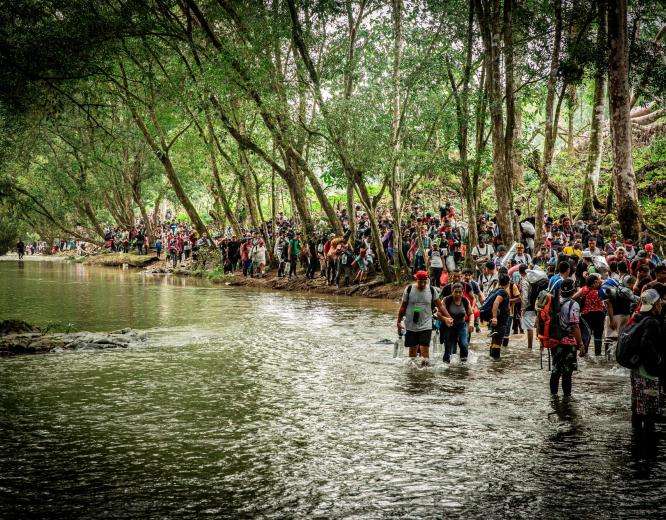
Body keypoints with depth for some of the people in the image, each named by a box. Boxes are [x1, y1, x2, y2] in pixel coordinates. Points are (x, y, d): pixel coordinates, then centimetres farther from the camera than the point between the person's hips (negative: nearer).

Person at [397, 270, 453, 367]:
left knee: (425, 349, -10)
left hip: (426, 325, -1)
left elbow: (440, 306, 7)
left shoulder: (431, 290, 0)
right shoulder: (409, 289, -2)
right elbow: (403, 307, 4)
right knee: (412, 349, 9)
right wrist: (399, 322, 2)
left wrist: (449, 318, -1)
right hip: (411, 325, 1)